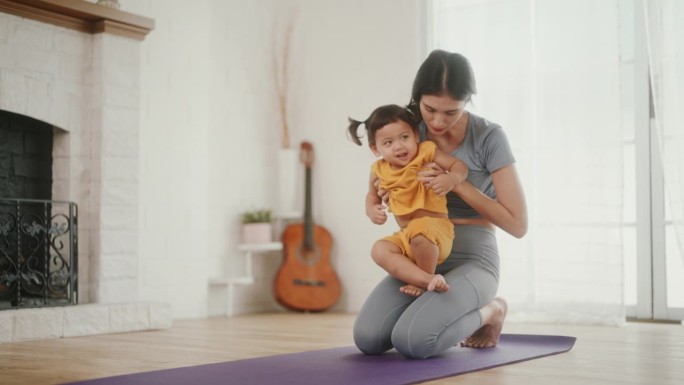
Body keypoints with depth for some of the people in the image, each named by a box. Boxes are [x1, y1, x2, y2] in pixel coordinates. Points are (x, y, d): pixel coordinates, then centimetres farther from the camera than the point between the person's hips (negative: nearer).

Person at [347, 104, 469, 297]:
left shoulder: (426, 151, -7)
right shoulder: (380, 170, 5)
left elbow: (459, 165, -7)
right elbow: (372, 194, 22)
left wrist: (451, 179, -29)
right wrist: (371, 210, 0)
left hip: (435, 230, -5)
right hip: (405, 236, 6)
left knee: (418, 231, -38)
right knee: (379, 250, -19)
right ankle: (429, 281, -25)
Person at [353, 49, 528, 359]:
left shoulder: (489, 137, -14)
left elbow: (517, 224, -14)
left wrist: (458, 184, -23)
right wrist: (379, 203, -10)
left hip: (472, 261, -4)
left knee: (412, 341, -27)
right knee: (368, 338, -18)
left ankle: (489, 312, 3)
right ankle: (432, 306, 11)